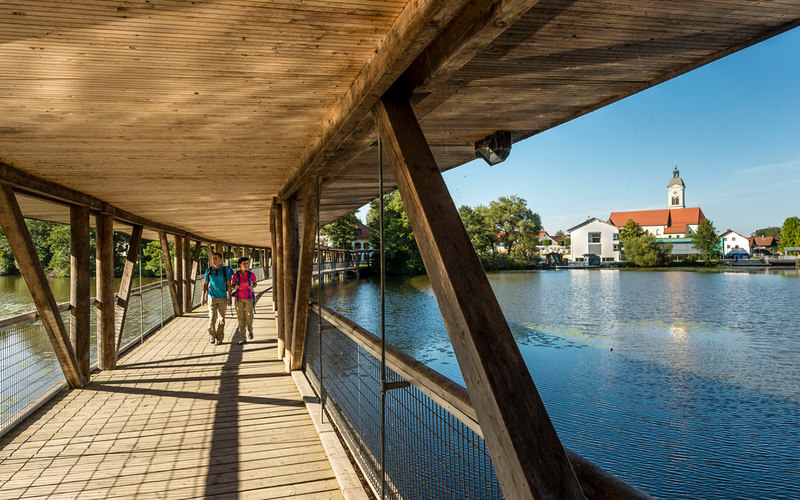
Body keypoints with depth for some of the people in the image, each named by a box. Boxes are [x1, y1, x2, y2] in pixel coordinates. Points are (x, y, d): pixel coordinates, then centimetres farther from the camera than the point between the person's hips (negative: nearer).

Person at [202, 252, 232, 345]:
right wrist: (203, 296, 5)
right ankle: (212, 335, 17)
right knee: (212, 318, -5)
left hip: (222, 298, 0)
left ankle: (219, 338, 14)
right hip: (212, 297, 1)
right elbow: (205, 284, 9)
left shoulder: (226, 270, -4)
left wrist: (229, 298, -6)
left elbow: (228, 284, -2)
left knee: (221, 319, 3)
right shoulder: (209, 271, 1)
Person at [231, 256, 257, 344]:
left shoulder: (251, 274, -7)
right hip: (239, 298, 0)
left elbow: (255, 284, 8)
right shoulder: (236, 275, -5)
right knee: (241, 318, -1)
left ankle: (250, 330, 32)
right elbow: (232, 286, 7)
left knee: (249, 318, -2)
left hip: (248, 298, 0)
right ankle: (242, 339, 7)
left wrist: (252, 287, -15)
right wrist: (235, 287, -17)